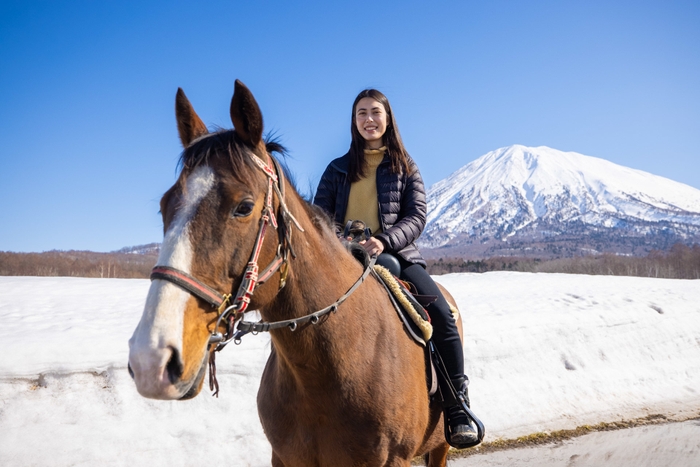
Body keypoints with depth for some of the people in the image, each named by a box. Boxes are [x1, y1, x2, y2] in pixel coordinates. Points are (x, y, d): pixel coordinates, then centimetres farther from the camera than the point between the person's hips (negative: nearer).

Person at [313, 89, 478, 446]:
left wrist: (384, 241, -20)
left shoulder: (405, 168, 12)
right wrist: (337, 240, -18)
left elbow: (417, 216, 0)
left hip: (397, 256, -1)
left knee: (443, 315, -21)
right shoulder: (338, 169, 14)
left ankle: (458, 412, -10)